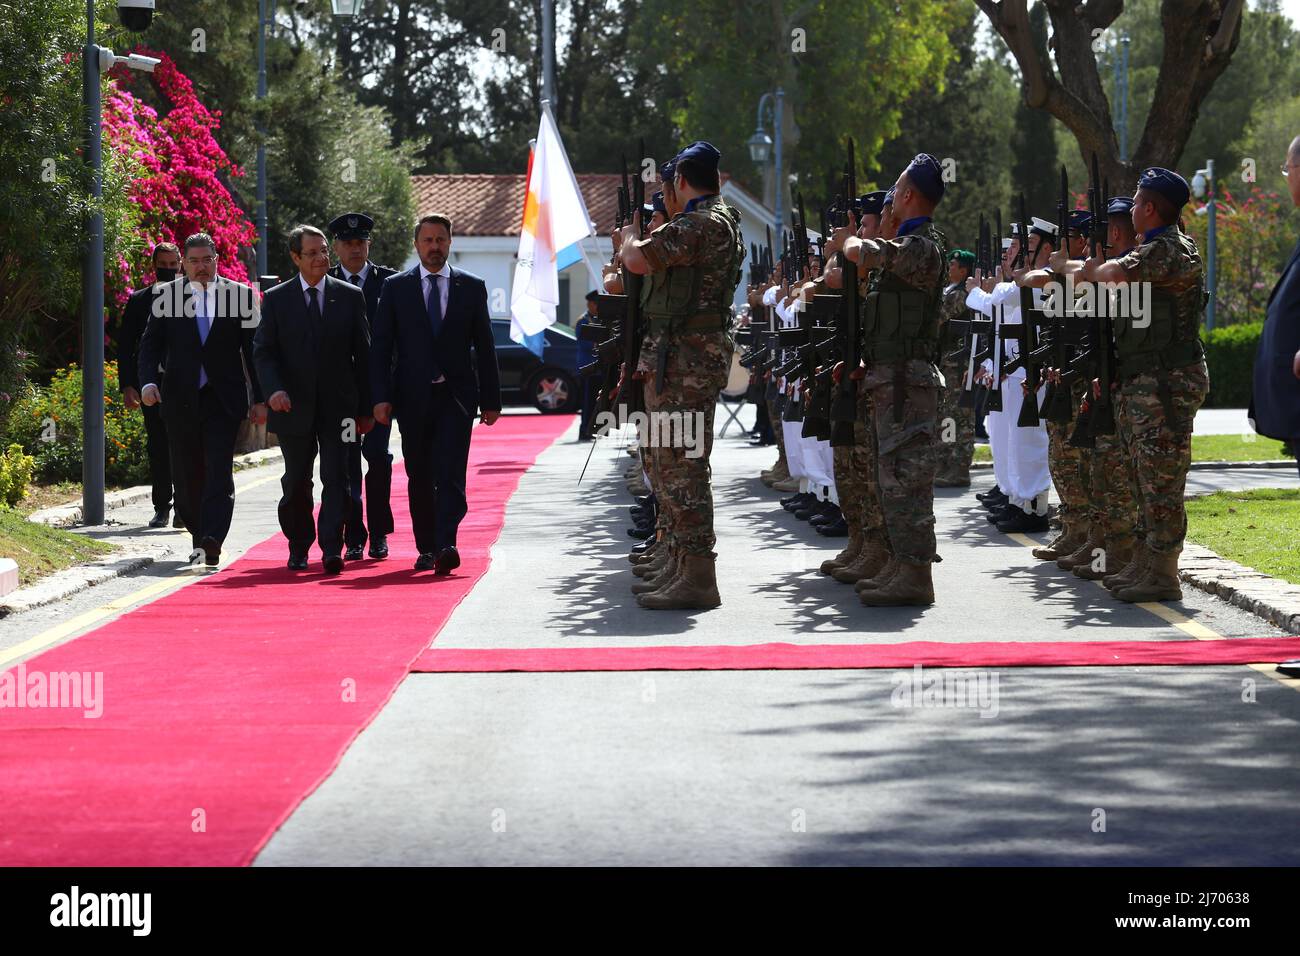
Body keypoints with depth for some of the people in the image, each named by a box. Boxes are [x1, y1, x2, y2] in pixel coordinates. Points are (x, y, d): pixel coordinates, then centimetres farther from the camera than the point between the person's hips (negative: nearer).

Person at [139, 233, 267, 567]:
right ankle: (200, 537, 23)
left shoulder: (239, 294, 5)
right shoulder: (166, 296, 6)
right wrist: (148, 381, -13)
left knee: (219, 471, -13)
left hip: (224, 399, -1)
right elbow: (151, 344, 5)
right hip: (180, 399, 2)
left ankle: (212, 540, -22)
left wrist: (259, 399, 2)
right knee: (186, 476, 7)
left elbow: (253, 348, 6)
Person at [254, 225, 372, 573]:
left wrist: (365, 408, 5)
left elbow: (362, 355, 7)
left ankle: (331, 549, -11)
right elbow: (263, 352, 0)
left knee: (336, 479, -8)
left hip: (338, 407, 0)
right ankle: (298, 548, 25)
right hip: (294, 407, 0)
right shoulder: (276, 299, 3)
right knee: (296, 482, 9)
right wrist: (274, 389, -19)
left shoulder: (350, 296, 5)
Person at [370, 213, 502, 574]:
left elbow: (484, 347, 9)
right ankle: (426, 549, 16)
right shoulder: (395, 287, 6)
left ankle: (445, 546, -22)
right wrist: (381, 397, -6)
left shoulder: (472, 287, 8)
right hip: (413, 396, 1)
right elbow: (380, 347, 3)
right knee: (419, 477, 7)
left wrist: (490, 399, 5)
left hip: (456, 395, -1)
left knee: (450, 473, -14)